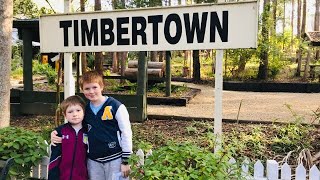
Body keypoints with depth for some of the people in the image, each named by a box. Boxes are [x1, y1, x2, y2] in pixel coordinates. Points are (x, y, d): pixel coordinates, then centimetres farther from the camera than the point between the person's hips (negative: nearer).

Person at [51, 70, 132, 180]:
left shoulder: (116, 106, -11)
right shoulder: (84, 109, 5)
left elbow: (126, 133, -9)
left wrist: (125, 161, -8)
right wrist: (56, 134, -2)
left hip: (115, 159, -5)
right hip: (93, 160, 5)